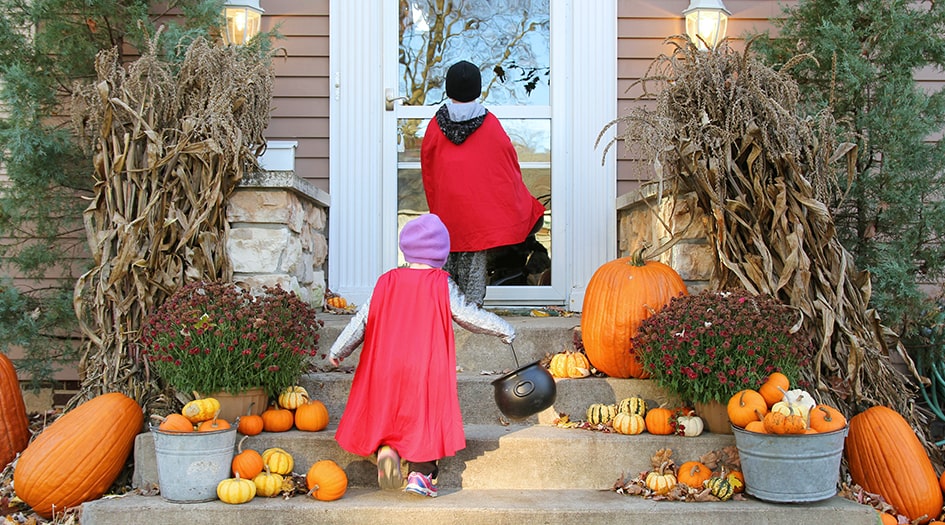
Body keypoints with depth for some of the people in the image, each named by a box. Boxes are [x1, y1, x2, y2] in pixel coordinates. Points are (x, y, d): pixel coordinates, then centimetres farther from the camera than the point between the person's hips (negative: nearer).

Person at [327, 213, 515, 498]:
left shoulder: (387, 282, 2)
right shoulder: (442, 285, -5)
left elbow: (362, 320, 6)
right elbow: (468, 315, 0)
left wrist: (337, 350, 18)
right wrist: (504, 329, 15)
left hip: (384, 367, 2)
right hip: (427, 369, -2)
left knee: (383, 411, 19)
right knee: (428, 415, 11)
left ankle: (385, 449, -5)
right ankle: (420, 474, 4)